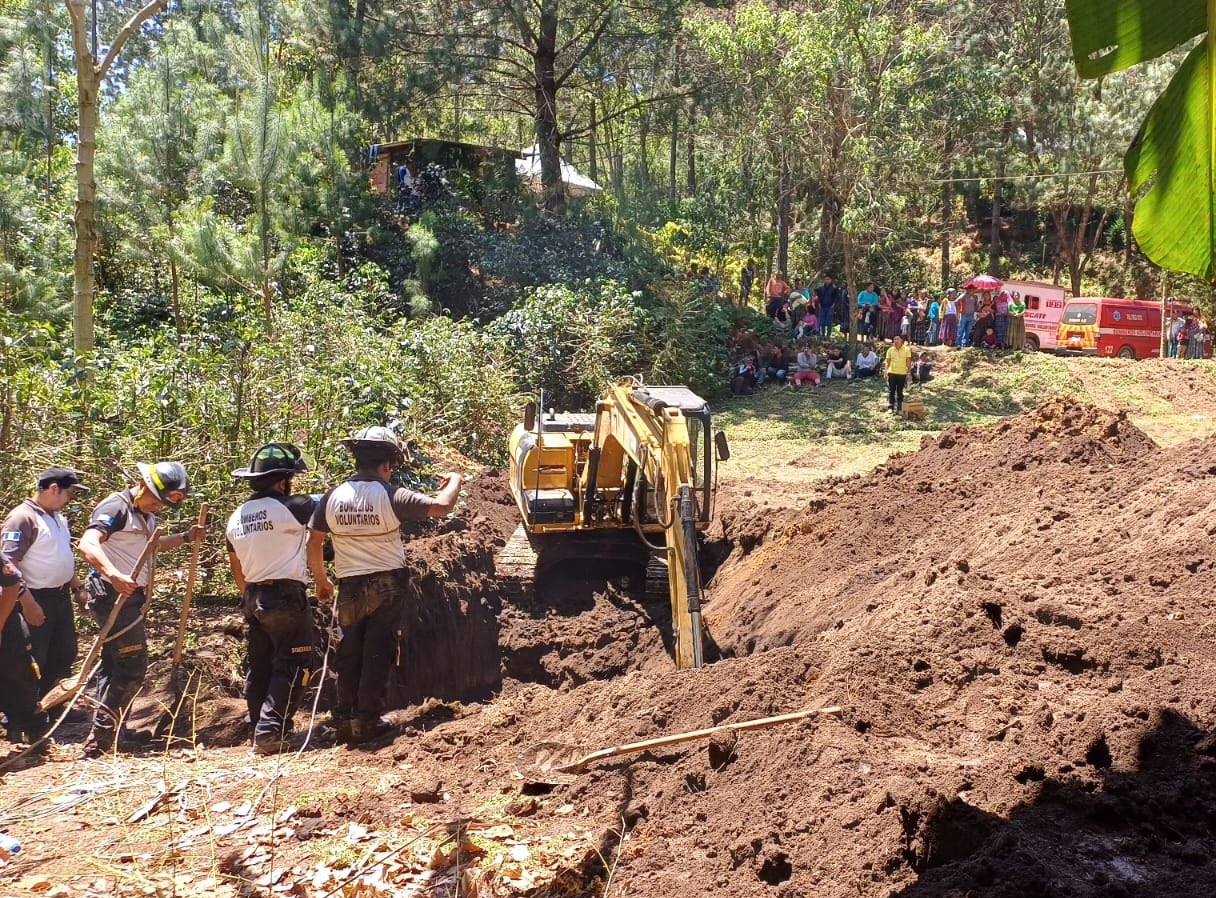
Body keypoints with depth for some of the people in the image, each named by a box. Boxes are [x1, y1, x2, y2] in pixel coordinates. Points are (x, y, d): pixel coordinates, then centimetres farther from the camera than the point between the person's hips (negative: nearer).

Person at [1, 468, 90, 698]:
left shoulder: (58, 518, 11)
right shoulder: (22, 518, -19)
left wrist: (78, 587, 18)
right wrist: (27, 602, -27)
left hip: (61, 597, 9)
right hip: (37, 601, -9)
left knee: (64, 655, 18)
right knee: (32, 663, 1)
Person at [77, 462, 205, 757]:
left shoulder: (146, 514, 14)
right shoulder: (117, 507, -16)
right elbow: (87, 544, -31)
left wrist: (186, 537, 17)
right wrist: (113, 574, -47)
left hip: (131, 596, 10)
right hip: (114, 595, -10)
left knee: (114, 666, 16)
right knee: (132, 666, -11)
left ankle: (103, 738, 26)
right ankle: (100, 741, -7)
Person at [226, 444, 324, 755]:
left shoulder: (237, 517, 10)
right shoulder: (288, 507, -14)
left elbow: (236, 566, 18)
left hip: (254, 599, 8)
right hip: (286, 595, -8)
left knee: (260, 666, 15)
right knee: (291, 666, -3)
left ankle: (259, 728, 20)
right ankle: (271, 730, -9)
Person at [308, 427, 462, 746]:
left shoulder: (332, 497, -3)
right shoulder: (392, 496, -15)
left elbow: (314, 543, 3)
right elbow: (442, 506, -14)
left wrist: (321, 581, 18)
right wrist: (454, 481, 7)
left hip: (349, 586, 3)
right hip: (386, 585, -3)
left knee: (349, 654, 14)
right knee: (378, 654, 5)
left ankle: (344, 719, 17)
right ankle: (367, 721, 7)